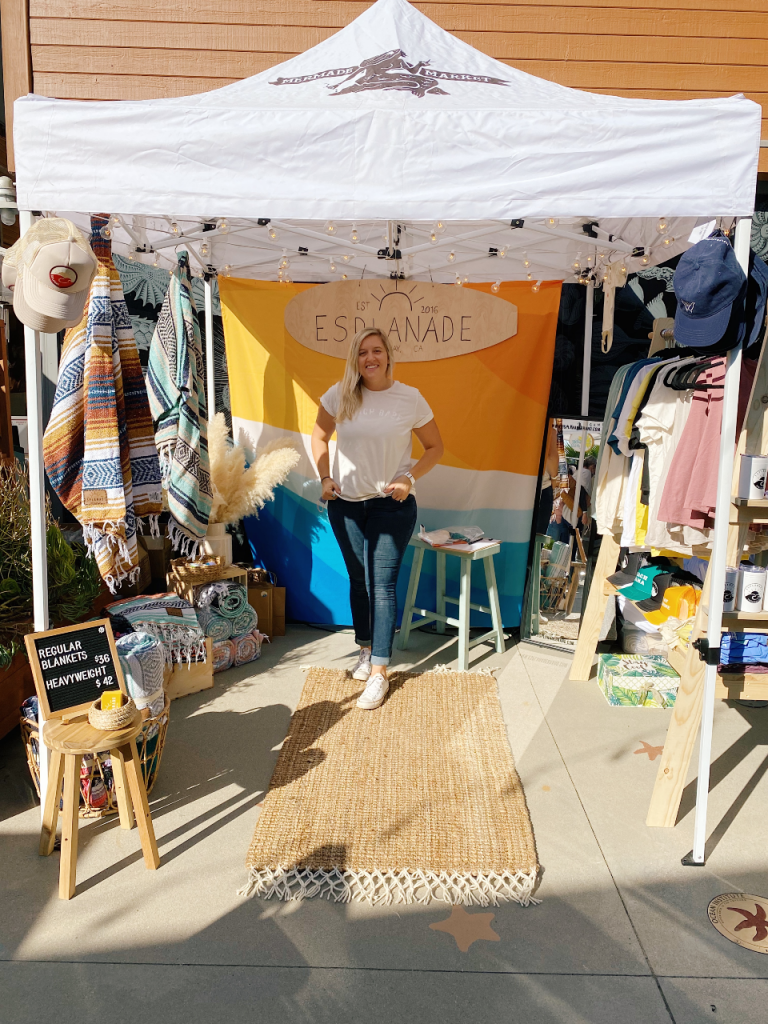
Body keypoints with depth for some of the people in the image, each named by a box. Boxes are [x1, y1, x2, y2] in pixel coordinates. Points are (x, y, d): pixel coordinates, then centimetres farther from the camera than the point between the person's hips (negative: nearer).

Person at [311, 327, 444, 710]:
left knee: (382, 585, -5)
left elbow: (434, 447, 2)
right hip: (346, 503, 3)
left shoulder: (410, 399, -8)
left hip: (392, 504, -3)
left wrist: (409, 478, -13)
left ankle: (379, 672, 2)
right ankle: (366, 649, 35)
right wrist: (325, 478, -1)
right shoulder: (339, 396, -4)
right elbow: (319, 437, 11)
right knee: (358, 580, 15)